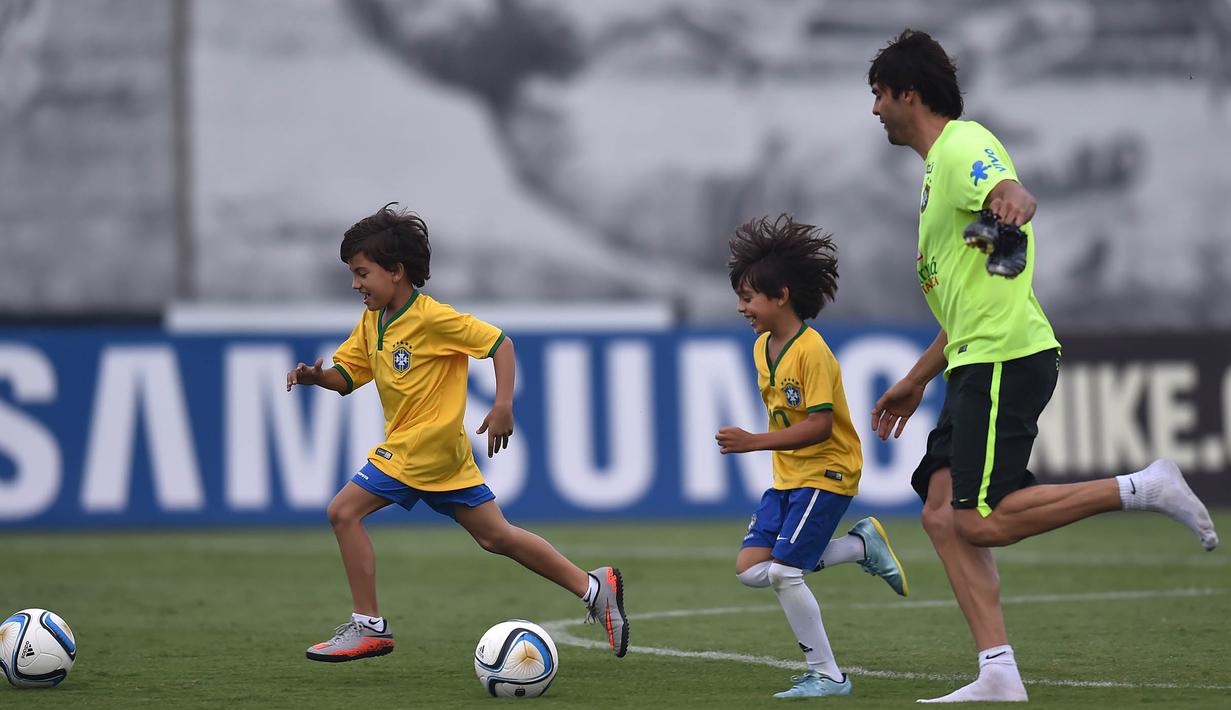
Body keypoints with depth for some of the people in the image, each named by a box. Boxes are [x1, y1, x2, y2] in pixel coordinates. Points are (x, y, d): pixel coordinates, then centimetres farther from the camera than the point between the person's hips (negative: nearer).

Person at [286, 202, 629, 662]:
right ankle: (593, 587, 15)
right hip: (442, 452, 9)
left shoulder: (432, 318, -16)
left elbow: (498, 342, -14)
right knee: (495, 535, 11)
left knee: (344, 510, -10)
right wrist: (315, 377, -6)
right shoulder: (372, 323, 10)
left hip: (426, 447, -9)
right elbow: (345, 375, 16)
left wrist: (503, 406, -21)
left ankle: (369, 627, -6)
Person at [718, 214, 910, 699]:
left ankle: (827, 675, -3)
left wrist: (755, 442, -28)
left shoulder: (811, 352, -20)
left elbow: (819, 425, -25)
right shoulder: (762, 347, 8)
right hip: (787, 476, 9)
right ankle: (862, 545, 11)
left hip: (826, 473, -9)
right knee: (751, 569, -2)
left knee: (783, 573, -15)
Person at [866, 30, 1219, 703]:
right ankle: (998, 676, -5)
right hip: (977, 365, 10)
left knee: (981, 520, -16)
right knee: (942, 511, 0)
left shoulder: (964, 145, -7)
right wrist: (916, 382, 34)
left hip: (1007, 359, -10)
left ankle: (1144, 488, -10)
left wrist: (1013, 201, -57)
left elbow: (1013, 192, -32)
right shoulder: (940, 165, 25)